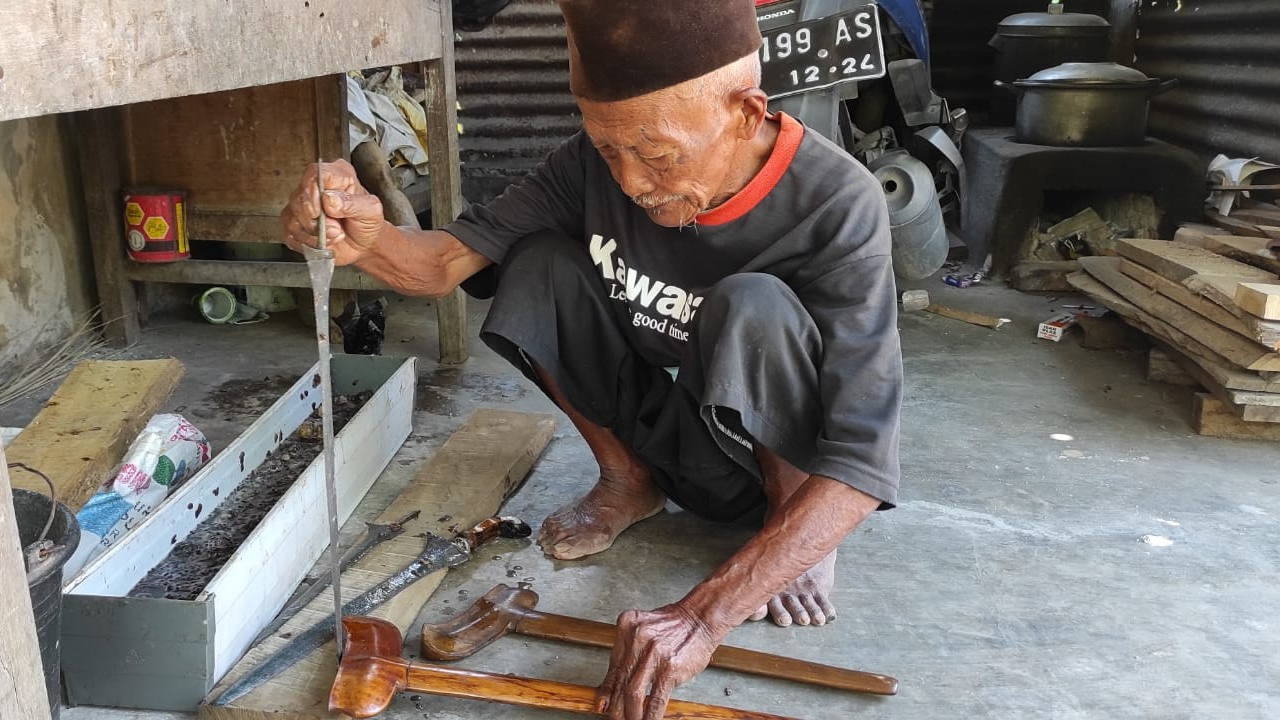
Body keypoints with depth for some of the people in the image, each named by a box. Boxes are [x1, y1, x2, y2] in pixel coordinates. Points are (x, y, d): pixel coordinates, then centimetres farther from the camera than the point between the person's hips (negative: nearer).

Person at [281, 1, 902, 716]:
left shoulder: (837, 207, -29)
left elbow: (864, 461, -35)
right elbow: (448, 260, -15)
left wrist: (703, 615, -44)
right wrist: (369, 238, -40)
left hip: (791, 461, -3)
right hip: (676, 444, 4)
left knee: (755, 306, -34)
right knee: (538, 264, -16)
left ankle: (795, 523, -8)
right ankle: (628, 480, 1)